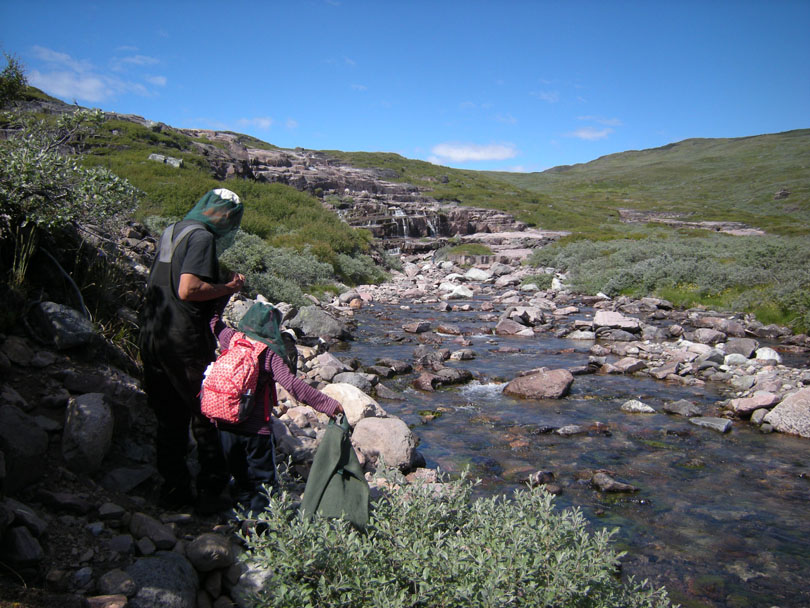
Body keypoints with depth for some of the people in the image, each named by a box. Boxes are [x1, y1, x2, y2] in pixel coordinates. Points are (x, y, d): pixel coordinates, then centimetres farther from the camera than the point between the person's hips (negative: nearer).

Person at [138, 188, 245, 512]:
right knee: (208, 415, 6)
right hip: (185, 342, -8)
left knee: (169, 418, 16)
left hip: (151, 337, 8)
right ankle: (211, 493, 14)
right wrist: (228, 287, -9)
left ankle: (174, 491, 25)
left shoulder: (171, 232, 15)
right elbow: (188, 290, -23)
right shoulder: (202, 237, -12)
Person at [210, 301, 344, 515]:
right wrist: (329, 404, -22)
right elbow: (293, 386, -23)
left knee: (237, 476, 21)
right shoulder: (270, 354, -16)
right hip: (256, 429, -5)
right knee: (262, 479, 12)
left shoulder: (231, 339, -3)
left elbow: (216, 324, 17)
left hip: (225, 423, 5)